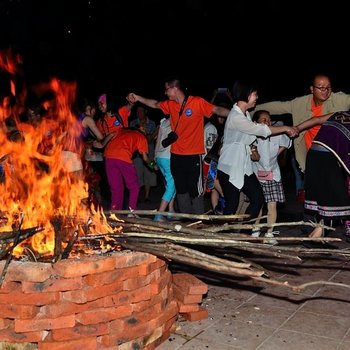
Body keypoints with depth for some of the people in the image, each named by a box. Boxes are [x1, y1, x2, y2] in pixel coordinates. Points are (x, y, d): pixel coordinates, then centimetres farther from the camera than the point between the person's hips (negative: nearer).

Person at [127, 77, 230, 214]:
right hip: (176, 155, 6)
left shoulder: (198, 102, -11)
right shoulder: (170, 104, 7)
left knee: (196, 191, -2)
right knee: (181, 190, 14)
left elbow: (218, 110, -15)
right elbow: (155, 104, 24)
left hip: (193, 156, -6)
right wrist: (138, 98, 20)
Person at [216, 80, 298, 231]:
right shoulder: (235, 117, -20)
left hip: (244, 166, 9)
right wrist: (285, 128, -12)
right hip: (230, 168, -9)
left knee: (258, 198, 6)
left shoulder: (246, 114, 10)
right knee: (232, 205, -1)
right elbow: (261, 129, -21)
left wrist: (250, 150, 3)